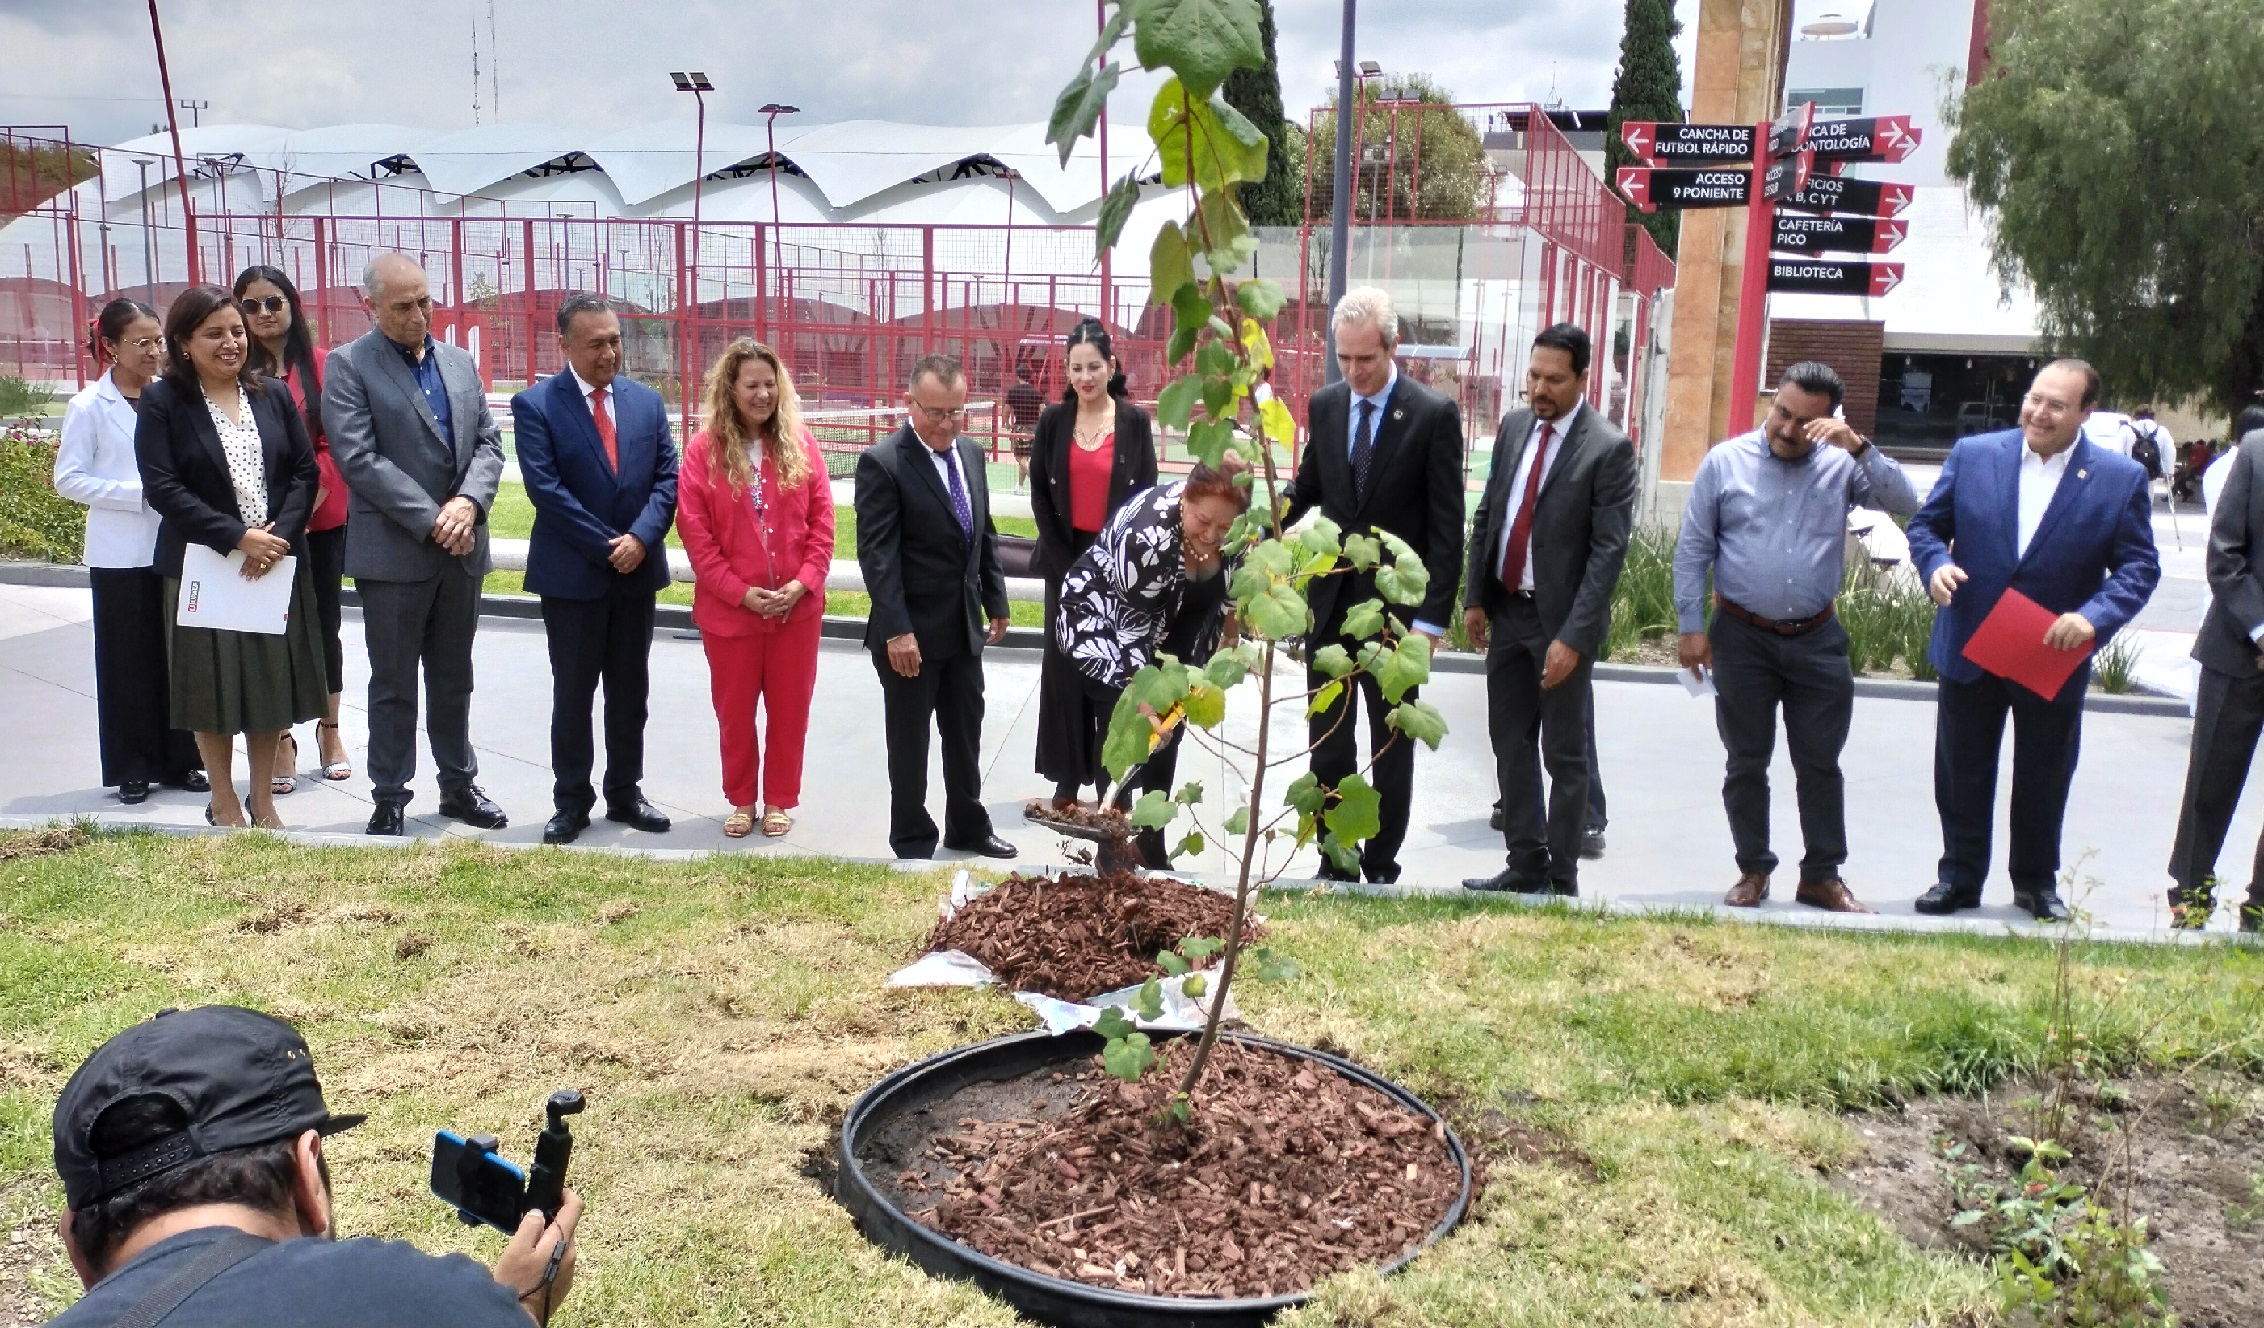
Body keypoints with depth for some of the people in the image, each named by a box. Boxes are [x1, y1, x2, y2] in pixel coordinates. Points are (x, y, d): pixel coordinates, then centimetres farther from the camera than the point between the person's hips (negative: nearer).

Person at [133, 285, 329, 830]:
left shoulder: (274, 395, 6)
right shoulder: (162, 402, -4)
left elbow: (305, 471, 3)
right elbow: (162, 487, -12)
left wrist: (278, 536, -13)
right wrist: (237, 537, -20)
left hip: (277, 561, 3)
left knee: (270, 680, 7)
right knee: (213, 684, 6)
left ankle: (263, 801, 20)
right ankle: (223, 802, 21)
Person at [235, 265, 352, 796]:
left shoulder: (322, 365, 1)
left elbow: (335, 441, -1)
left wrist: (310, 495, -12)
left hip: (321, 517, 0)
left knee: (324, 623, 9)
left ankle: (330, 729, 24)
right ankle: (281, 739, 13)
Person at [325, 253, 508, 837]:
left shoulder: (459, 362, 11)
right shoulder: (348, 365, -5)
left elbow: (488, 442, 7)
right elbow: (357, 457, -14)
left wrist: (468, 503, -12)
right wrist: (432, 521, -18)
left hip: (461, 549, 5)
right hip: (393, 553, -5)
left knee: (454, 679, 15)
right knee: (394, 686, 4)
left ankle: (459, 784, 26)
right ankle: (390, 800, 15)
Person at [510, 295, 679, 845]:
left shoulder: (647, 401, 6)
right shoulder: (535, 405, -7)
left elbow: (668, 477, 2)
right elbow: (546, 489, -14)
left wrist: (640, 537, -13)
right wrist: (607, 547, -16)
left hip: (638, 571, 4)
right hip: (572, 575, -4)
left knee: (630, 692, 11)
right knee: (573, 694, 5)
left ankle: (625, 792, 23)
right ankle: (571, 802, 16)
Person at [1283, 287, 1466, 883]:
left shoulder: (1434, 414, -9)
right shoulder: (1324, 405, 4)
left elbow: (1446, 525, -10)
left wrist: (1432, 617, -15)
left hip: (1394, 605, -4)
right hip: (1331, 600, 4)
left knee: (1392, 746, 8)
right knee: (1327, 744, 10)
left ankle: (1381, 867, 19)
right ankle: (1335, 863, 21)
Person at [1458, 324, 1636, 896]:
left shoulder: (1609, 448, -13)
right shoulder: (1513, 426, 6)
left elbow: (1608, 551, -16)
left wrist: (1573, 637, -20)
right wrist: (1475, 598, 8)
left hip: (1560, 619, -6)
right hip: (1506, 612, 6)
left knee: (1564, 754, 5)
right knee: (1510, 746, 12)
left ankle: (1561, 882, 16)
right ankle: (1524, 867, 24)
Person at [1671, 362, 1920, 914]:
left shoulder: (1840, 465, 0)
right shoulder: (1725, 461, -3)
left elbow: (1905, 504, -9)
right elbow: (1692, 551, -2)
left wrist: (1860, 448, -18)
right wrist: (1692, 626, -6)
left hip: (1817, 639, 1)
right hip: (1742, 637, -1)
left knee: (1820, 765, 9)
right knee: (1747, 764, 9)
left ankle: (1822, 876, 21)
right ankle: (1753, 870, 22)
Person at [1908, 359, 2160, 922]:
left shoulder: (2121, 479, -6)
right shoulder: (1973, 455, -3)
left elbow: (2139, 566, -6)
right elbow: (1927, 524, 3)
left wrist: (2094, 617, -23)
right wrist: (1934, 564, -18)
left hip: (2055, 659, -1)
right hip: (1970, 649, 1)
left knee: (2044, 779, 14)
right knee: (1962, 773, 11)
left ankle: (2036, 881, 31)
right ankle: (1959, 876, 24)